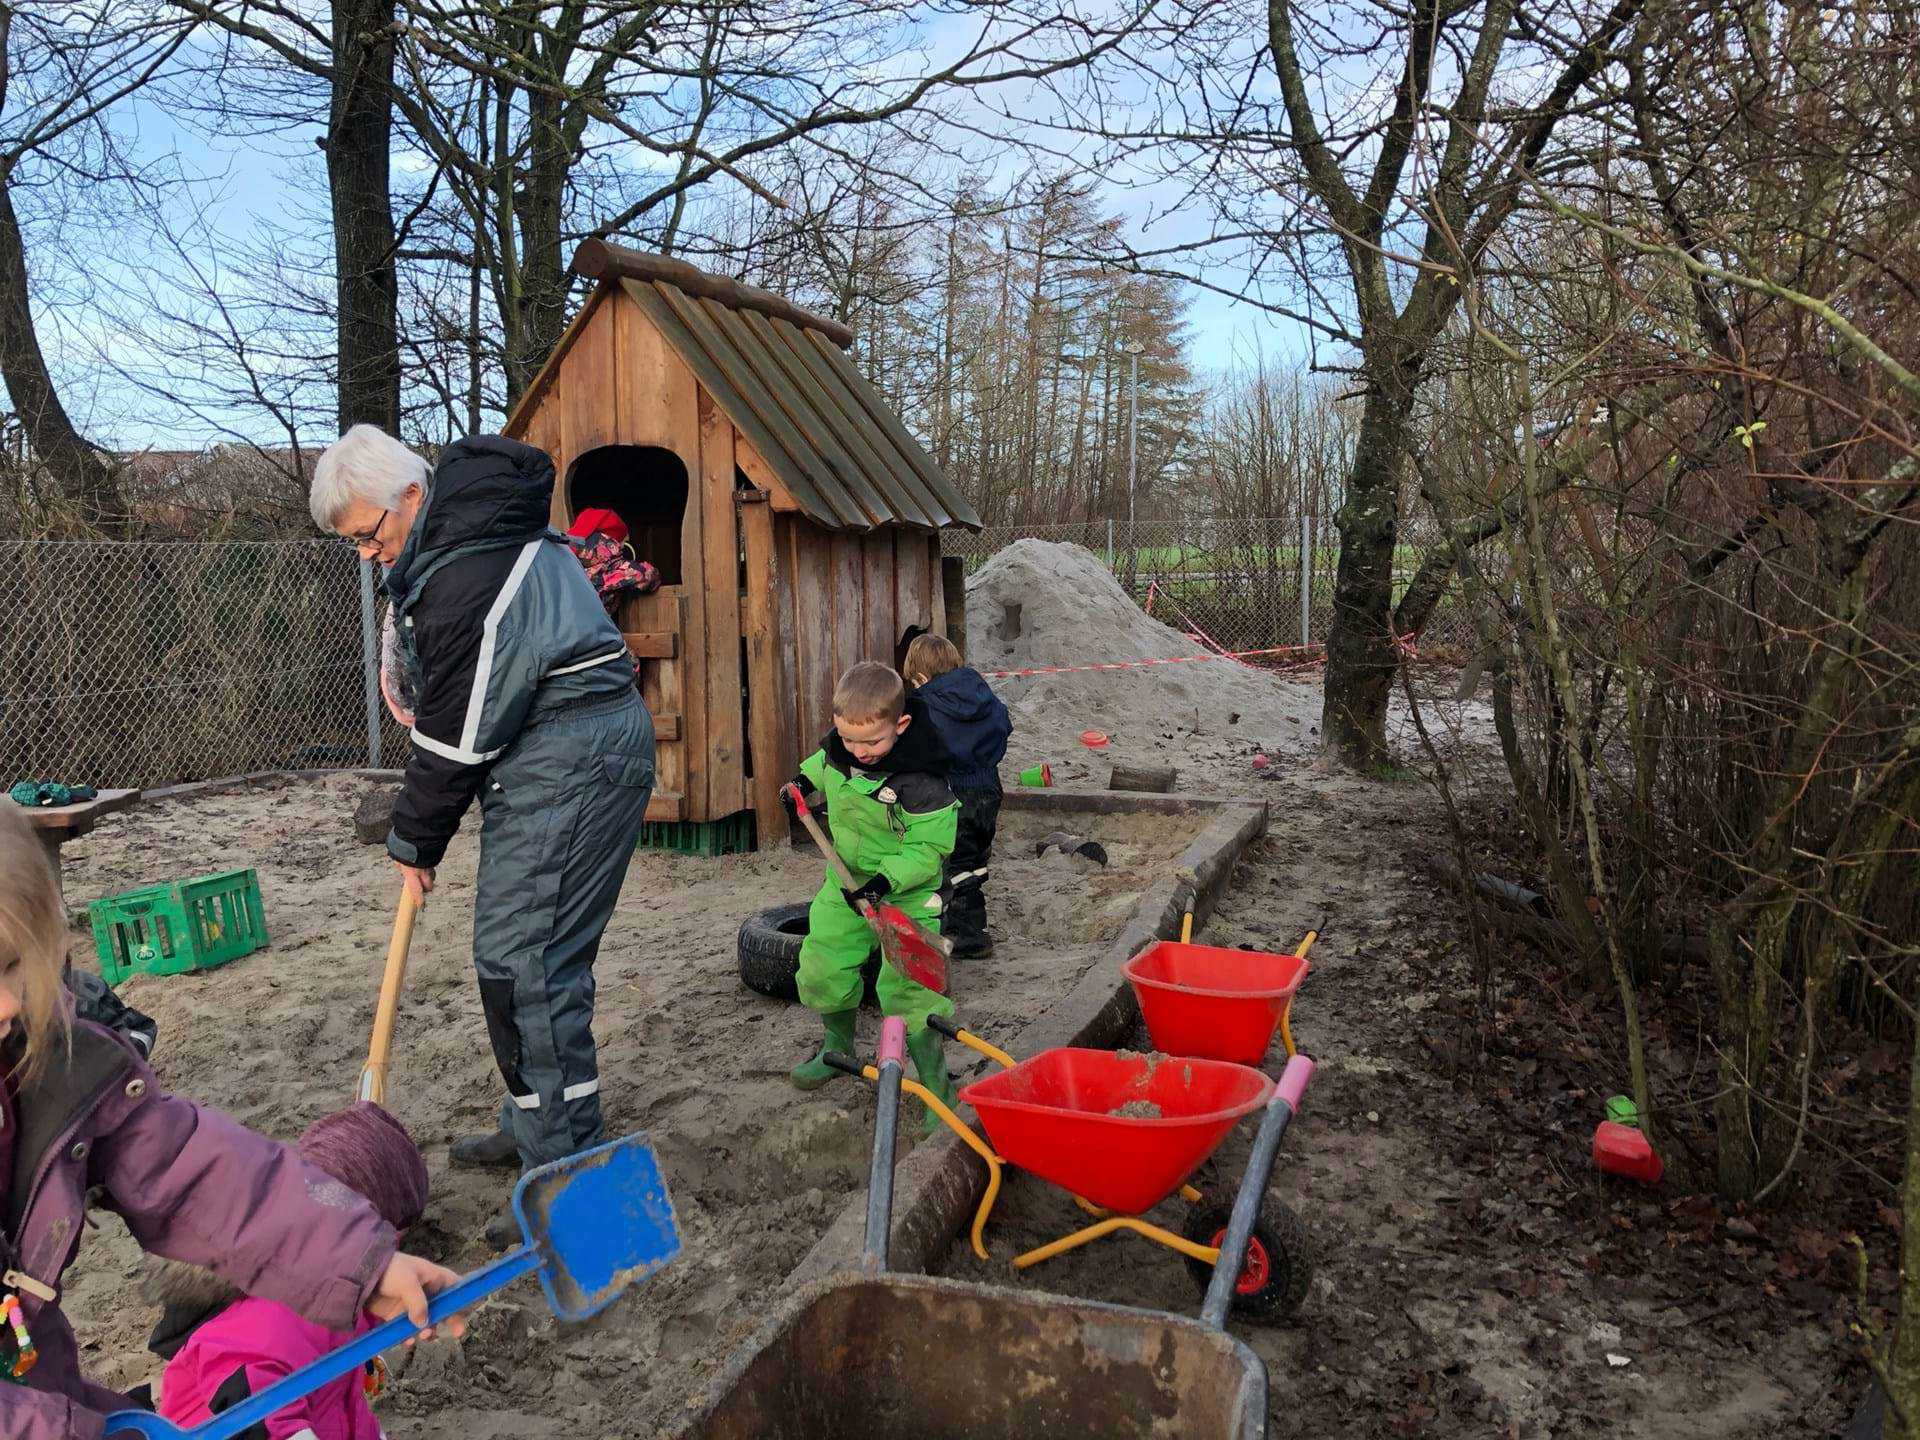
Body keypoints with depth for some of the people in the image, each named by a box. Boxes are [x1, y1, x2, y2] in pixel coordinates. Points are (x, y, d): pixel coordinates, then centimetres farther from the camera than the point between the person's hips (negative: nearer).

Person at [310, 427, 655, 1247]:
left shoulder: (470, 578, -21)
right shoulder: (472, 529, 13)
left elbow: (457, 737, -16)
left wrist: (415, 843, -4)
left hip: (568, 769, -11)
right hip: (577, 755, 11)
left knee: (525, 962, -10)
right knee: (531, 951, 17)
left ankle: (565, 1168, -2)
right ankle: (534, 1123, 30)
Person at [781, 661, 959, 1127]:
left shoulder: (921, 783, -31)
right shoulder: (838, 745, -10)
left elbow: (930, 847, -25)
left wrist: (886, 880, -33)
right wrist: (805, 780, 6)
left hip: (906, 892, -7)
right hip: (846, 882, 7)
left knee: (905, 989, -12)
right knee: (820, 968, 13)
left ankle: (937, 1085, 7)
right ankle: (838, 1048, 41)